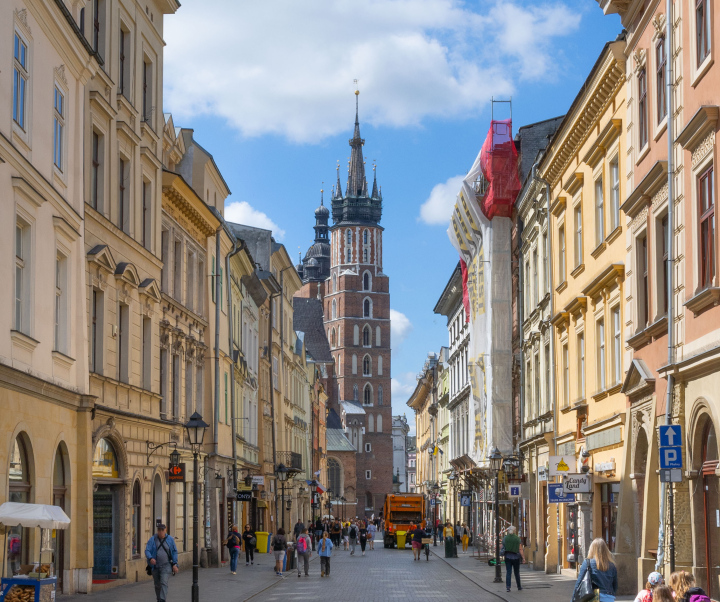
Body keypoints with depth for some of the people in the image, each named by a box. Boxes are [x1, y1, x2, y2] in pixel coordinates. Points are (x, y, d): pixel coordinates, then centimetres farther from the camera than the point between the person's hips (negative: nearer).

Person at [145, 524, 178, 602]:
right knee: (157, 585, 13)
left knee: (164, 583, -18)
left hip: (166, 566, -2)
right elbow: (147, 551, -7)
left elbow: (174, 552, 5)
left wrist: (175, 564, -3)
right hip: (155, 566, 2)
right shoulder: (152, 540, -1)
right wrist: (150, 558, -28)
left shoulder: (170, 539, 0)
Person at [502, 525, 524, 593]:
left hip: (507, 556, 0)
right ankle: (519, 586, 24)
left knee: (508, 572, 0)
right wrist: (523, 557, -3)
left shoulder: (505, 538, -2)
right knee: (517, 572, 13)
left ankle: (508, 586, -11)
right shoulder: (517, 538, -5)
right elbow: (520, 549, -7)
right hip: (516, 557, 0)